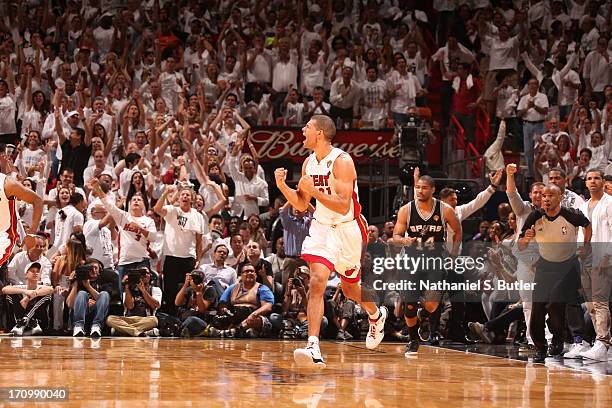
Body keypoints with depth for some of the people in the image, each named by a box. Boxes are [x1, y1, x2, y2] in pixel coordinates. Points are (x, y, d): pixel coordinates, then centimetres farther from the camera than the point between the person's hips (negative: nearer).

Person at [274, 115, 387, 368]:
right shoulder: (309, 163, 3)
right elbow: (301, 205, 10)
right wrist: (283, 186, -7)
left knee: (350, 287, 16)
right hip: (321, 227, 4)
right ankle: (313, 347, -24)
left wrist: (314, 190, -30)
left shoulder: (342, 161, -19)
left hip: (347, 229, -4)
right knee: (317, 282, -17)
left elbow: (343, 206, -24)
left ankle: (376, 315, 51)